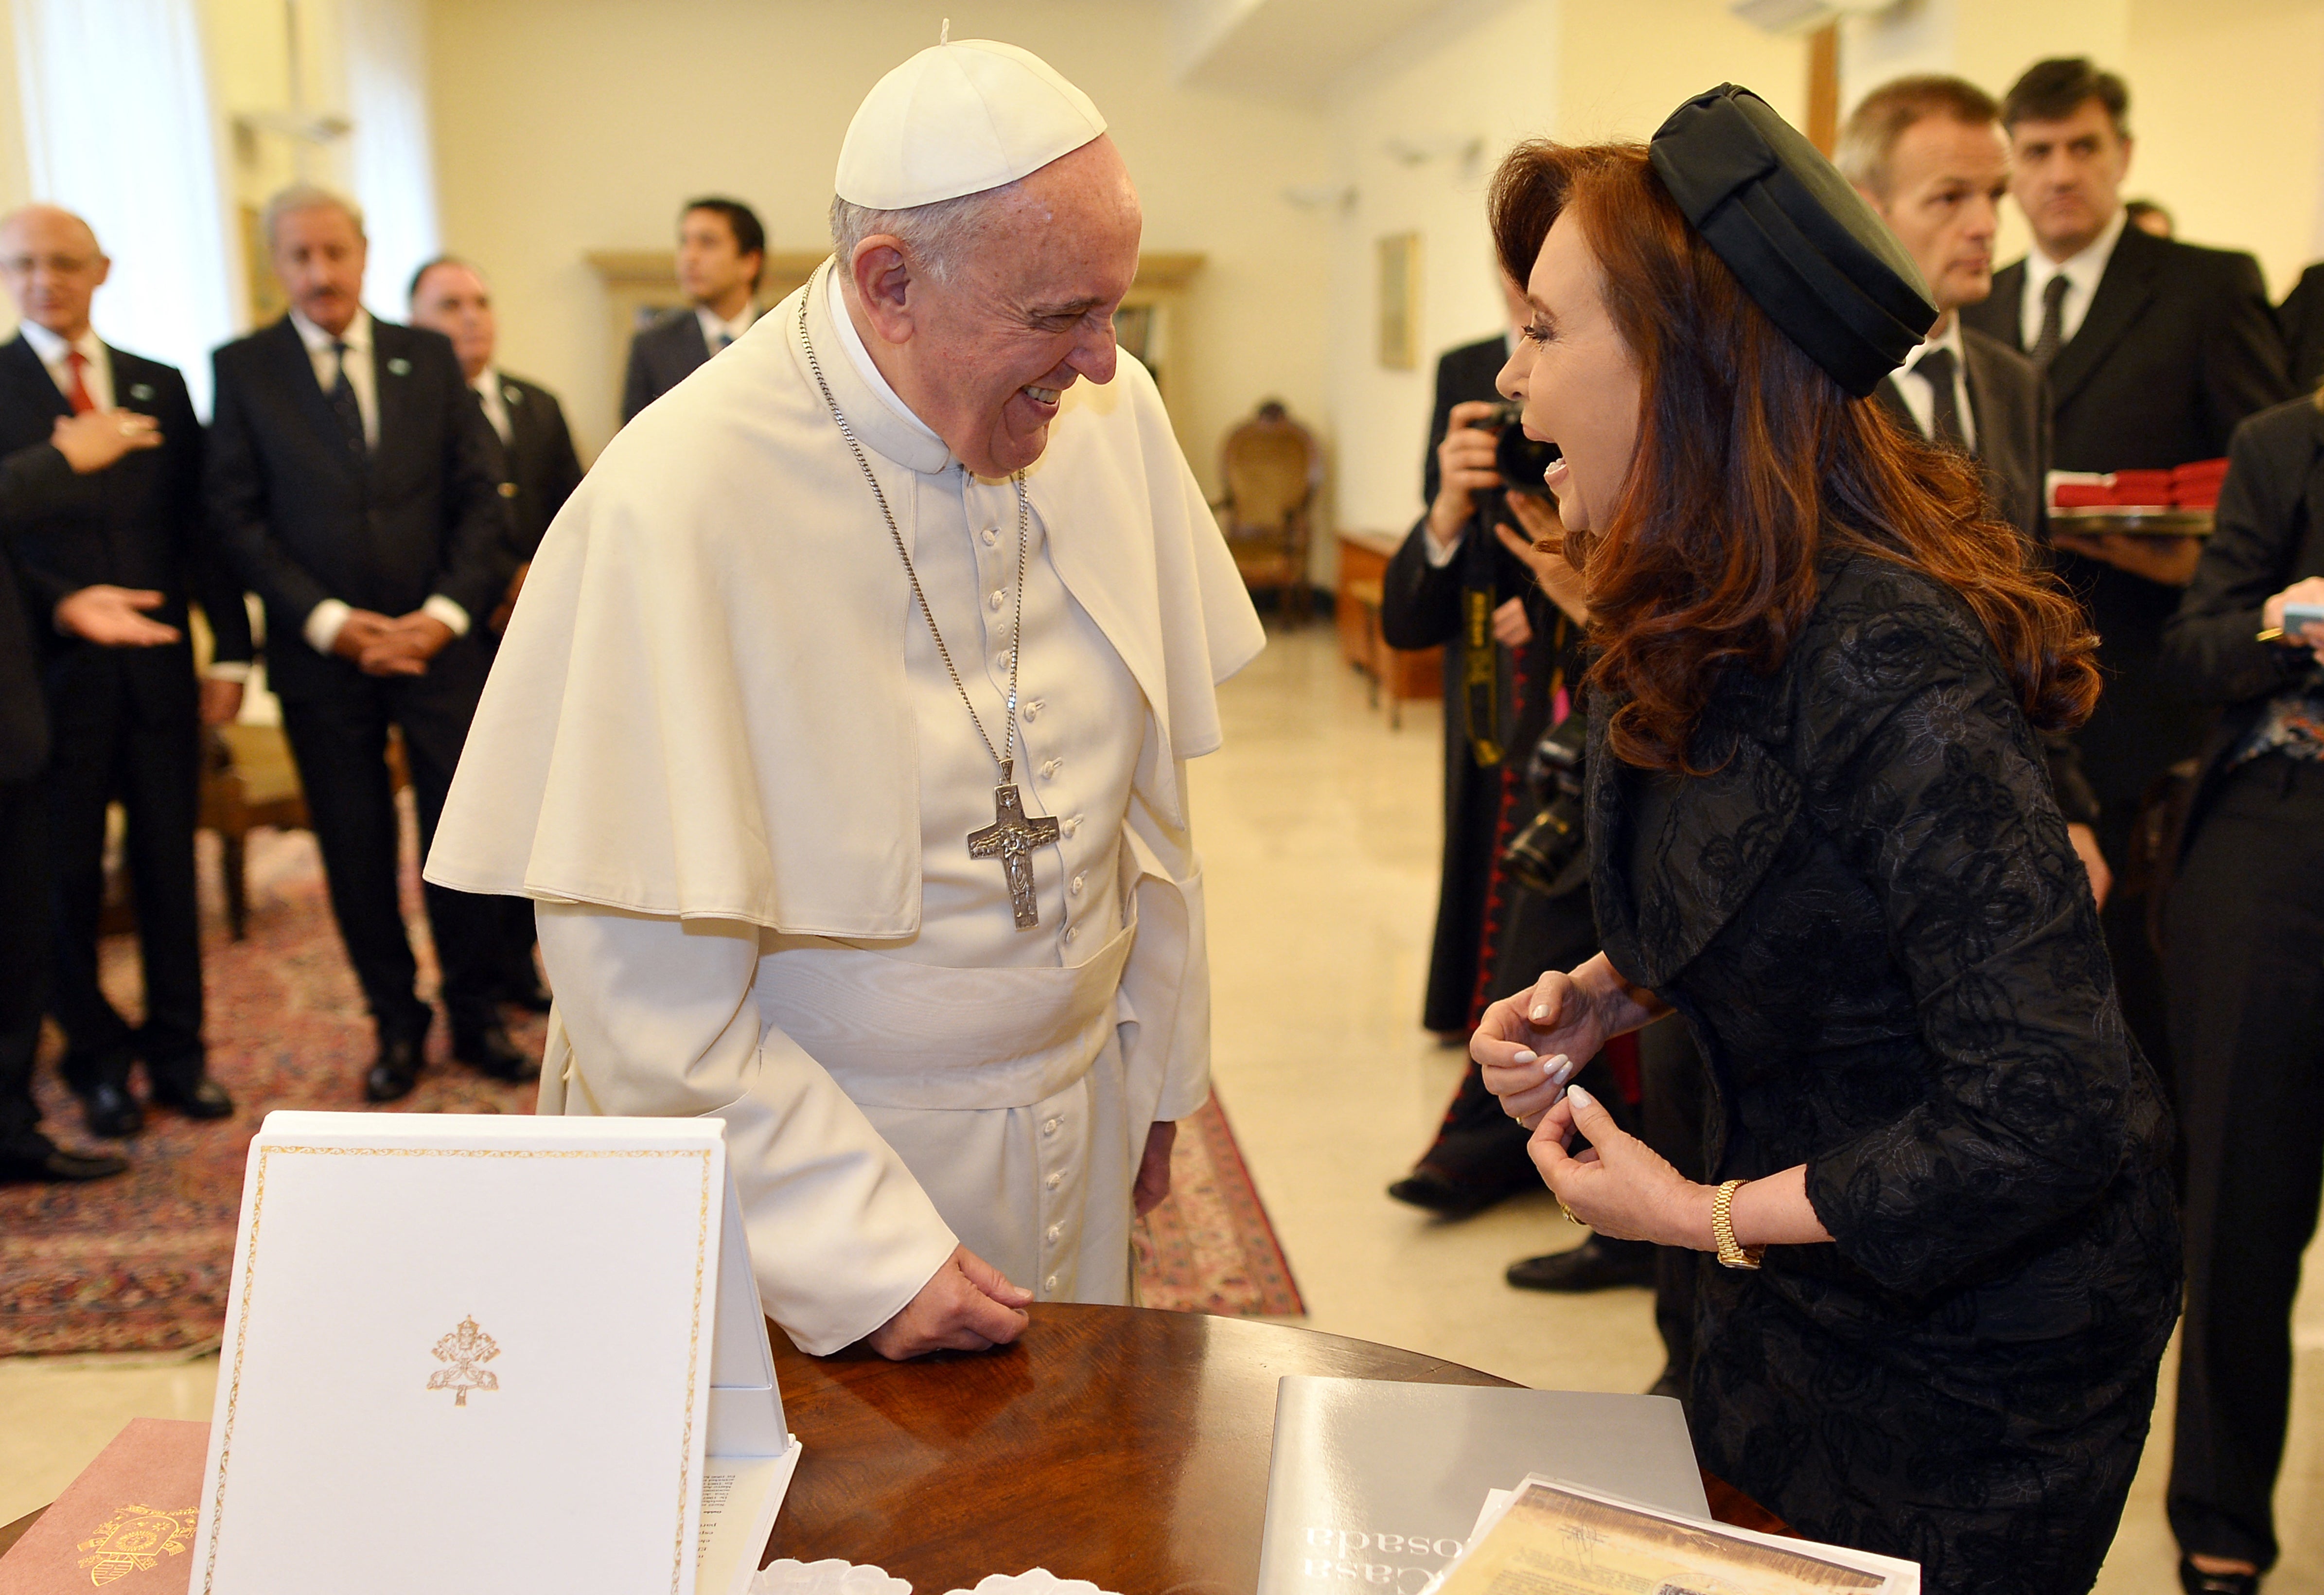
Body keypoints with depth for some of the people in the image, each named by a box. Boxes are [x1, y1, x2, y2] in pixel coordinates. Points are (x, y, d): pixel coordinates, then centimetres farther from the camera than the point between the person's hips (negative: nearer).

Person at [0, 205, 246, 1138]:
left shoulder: (161, 387, 11)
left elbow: (200, 526, 9)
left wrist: (230, 649, 4)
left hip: (159, 665, 3)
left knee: (169, 861, 8)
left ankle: (177, 1049, 21)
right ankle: (98, 1059, 22)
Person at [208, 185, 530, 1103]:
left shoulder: (430, 357, 7)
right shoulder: (243, 369, 3)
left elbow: (480, 496, 4)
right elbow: (237, 517, -2)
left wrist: (447, 612, -8)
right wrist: (328, 621, -11)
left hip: (438, 640, 1)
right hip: (321, 650, 0)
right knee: (355, 847, 6)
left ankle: (475, 1013, 18)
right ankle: (396, 1021, 21)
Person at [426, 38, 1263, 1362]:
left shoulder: (1113, 412, -6)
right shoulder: (676, 506, -24)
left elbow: (1143, 783, 5)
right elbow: (645, 987, -21)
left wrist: (1157, 1063, 10)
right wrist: (863, 1255, -20)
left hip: (1080, 1127, 5)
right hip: (803, 1152, -5)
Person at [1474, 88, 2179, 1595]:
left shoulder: (1879, 664, -32)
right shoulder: (1697, 632, -5)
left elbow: (2052, 1118, -31)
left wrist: (1702, 1216, -22)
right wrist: (1599, 1001, -8)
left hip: (1976, 1339, -7)